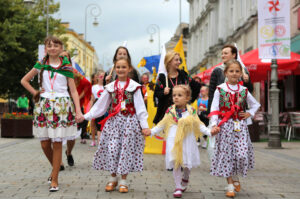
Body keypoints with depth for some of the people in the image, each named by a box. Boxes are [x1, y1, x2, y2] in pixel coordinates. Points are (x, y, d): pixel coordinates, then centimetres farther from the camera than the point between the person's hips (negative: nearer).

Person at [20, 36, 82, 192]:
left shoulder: (67, 67, 5)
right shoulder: (41, 65, 9)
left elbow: (73, 91, 2)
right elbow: (24, 80, 19)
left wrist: (78, 111, -7)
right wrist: (35, 93, 6)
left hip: (61, 106, -2)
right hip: (44, 105, 2)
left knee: (57, 143, -4)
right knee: (45, 143, 3)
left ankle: (54, 179, 3)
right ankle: (55, 167, 31)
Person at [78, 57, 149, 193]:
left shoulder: (134, 86, 0)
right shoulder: (110, 87, 8)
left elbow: (140, 108, -2)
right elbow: (100, 105, 11)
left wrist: (144, 125, -7)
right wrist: (86, 116, 7)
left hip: (130, 122, -2)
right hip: (113, 121, 2)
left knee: (126, 149, -1)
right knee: (111, 149, -2)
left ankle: (123, 181, 11)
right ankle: (113, 179, 15)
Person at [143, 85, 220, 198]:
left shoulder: (191, 111, -1)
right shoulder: (170, 111, 0)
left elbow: (199, 125, 3)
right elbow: (162, 125, 8)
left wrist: (209, 132, -7)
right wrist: (151, 131, 1)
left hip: (187, 141, 0)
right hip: (173, 141, 0)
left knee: (187, 164, 7)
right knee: (176, 164, -2)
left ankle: (185, 179, 39)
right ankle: (178, 187, 9)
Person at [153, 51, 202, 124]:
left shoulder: (183, 75, 6)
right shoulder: (162, 77, 1)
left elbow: (197, 86, 12)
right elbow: (156, 94, -1)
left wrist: (190, 99, 10)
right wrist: (163, 92, -17)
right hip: (166, 110, -2)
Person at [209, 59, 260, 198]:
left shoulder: (244, 91, 8)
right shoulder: (220, 89, 1)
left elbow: (256, 104, 23)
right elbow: (214, 108, -4)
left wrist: (249, 114, 7)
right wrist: (214, 124, -15)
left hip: (240, 126, 2)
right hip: (225, 126, -2)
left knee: (242, 153, -8)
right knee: (226, 153, -1)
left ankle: (235, 177, 20)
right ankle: (230, 185, 7)